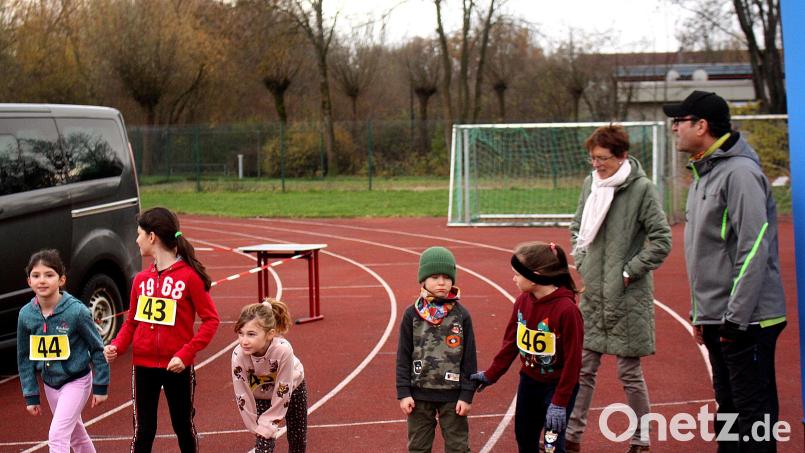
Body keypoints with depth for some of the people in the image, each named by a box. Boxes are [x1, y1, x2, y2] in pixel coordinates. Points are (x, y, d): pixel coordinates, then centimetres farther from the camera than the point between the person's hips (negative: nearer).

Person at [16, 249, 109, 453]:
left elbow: (98, 348, -11)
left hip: (77, 381, -5)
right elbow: (25, 357, 2)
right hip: (50, 384, 5)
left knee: (57, 435, -15)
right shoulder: (26, 314, -9)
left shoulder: (76, 310, -21)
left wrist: (100, 386, -8)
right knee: (75, 434, 20)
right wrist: (31, 395, 3)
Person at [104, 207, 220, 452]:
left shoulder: (189, 276, -12)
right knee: (143, 431, 7)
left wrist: (185, 353, -20)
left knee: (184, 427, 12)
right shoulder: (141, 279, 4)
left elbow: (211, 319, -12)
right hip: (143, 365, 4)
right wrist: (116, 346, -9)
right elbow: (131, 322, 10)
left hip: (177, 366, -4)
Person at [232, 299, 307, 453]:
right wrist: (256, 426, -15)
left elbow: (282, 392, -30)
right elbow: (242, 396, -22)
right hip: (260, 395, 0)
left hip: (292, 388, 0)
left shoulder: (283, 350, -43)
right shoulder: (239, 355, -36)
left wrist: (268, 424, -23)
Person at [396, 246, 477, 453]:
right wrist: (403, 392, -5)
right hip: (419, 393, 1)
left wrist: (467, 394, -4)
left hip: (453, 395, -1)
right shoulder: (412, 314, -4)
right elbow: (403, 356, 0)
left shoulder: (461, 315, -5)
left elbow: (469, 358, -2)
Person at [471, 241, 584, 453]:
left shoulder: (566, 309, -25)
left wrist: (560, 402, -19)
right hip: (528, 382, 7)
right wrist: (490, 375, 9)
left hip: (557, 386, -7)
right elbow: (510, 342, 7)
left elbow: (572, 360, -21)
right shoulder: (523, 301, -4)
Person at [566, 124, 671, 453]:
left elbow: (661, 241, -13)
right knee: (583, 369, 11)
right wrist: (580, 262, 7)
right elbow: (577, 227, 20)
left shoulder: (642, 189, -12)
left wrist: (629, 272, -13)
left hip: (629, 299, -6)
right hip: (593, 295, 6)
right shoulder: (591, 184, 6)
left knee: (630, 373, 5)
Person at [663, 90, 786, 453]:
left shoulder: (739, 173, -15)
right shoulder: (703, 175, 16)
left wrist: (736, 317, -21)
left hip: (747, 321, -10)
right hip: (716, 320, 10)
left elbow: (754, 249, -21)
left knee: (753, 413, -4)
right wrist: (701, 313, 20)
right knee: (728, 409, 16)